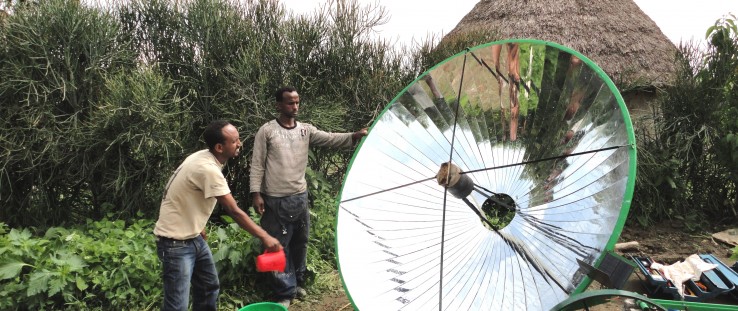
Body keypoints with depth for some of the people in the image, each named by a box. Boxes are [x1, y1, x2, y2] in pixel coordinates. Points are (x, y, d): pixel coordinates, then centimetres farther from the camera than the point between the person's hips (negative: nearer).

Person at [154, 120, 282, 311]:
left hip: (193, 237, 10)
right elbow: (234, 212, -25)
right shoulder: (208, 169, -27)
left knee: (209, 286, 20)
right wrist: (265, 237, -21)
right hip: (175, 242, -10)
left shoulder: (205, 158, 2)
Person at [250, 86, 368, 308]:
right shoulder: (266, 131, -6)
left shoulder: (305, 130, 4)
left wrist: (354, 136, -24)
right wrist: (256, 193, -12)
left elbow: (330, 139, -9)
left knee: (300, 243, 17)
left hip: (300, 197, 5)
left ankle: (298, 282, 35)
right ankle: (285, 292, 13)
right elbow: (257, 165, -6)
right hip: (276, 200, -4)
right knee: (279, 246, 2)